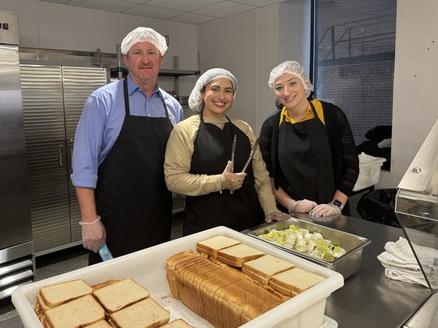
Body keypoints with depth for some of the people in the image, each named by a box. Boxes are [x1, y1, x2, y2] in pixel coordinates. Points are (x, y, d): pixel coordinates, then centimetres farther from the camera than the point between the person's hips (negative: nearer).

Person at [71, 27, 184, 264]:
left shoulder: (173, 106, 6)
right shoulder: (103, 100, -7)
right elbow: (84, 164, -10)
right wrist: (90, 220, -14)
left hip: (159, 219, 4)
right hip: (114, 220, -4)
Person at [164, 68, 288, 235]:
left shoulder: (243, 128, 10)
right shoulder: (184, 130, -5)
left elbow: (260, 173, 9)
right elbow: (174, 179, -13)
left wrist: (270, 210, -1)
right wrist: (219, 182, -19)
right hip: (205, 224, -4)